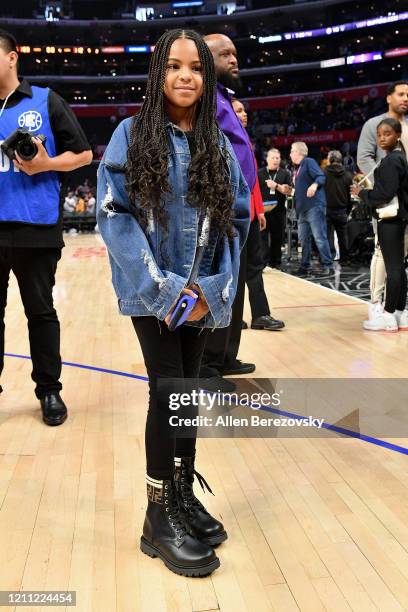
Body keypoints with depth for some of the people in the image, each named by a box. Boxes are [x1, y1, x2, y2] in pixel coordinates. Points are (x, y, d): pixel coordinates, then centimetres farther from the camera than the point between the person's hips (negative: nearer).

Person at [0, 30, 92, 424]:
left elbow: (83, 154, 3)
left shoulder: (45, 102, 3)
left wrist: (46, 164, -13)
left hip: (35, 228, -3)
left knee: (40, 312, 6)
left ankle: (49, 390, 19)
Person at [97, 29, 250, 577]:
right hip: (154, 294, -3)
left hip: (203, 293, 4)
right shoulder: (132, 134, -3)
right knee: (168, 391, -6)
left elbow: (237, 219, 6)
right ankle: (160, 516, 10)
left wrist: (214, 287, -8)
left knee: (189, 390, 10)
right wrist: (165, 290, -15)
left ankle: (184, 494, 26)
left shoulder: (220, 145, 8)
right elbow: (113, 214, -10)